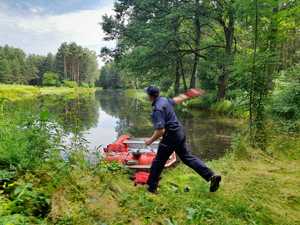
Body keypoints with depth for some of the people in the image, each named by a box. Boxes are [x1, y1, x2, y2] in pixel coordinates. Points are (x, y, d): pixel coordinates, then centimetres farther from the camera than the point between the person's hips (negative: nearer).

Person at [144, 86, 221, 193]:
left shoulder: (157, 109, -23)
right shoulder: (164, 100, 4)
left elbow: (160, 131, -27)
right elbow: (177, 99, 23)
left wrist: (151, 140, -12)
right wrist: (189, 95, 41)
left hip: (170, 136, -9)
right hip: (179, 133, 9)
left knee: (158, 162, 7)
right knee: (187, 157, 15)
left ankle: (151, 187, 21)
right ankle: (211, 176, 12)